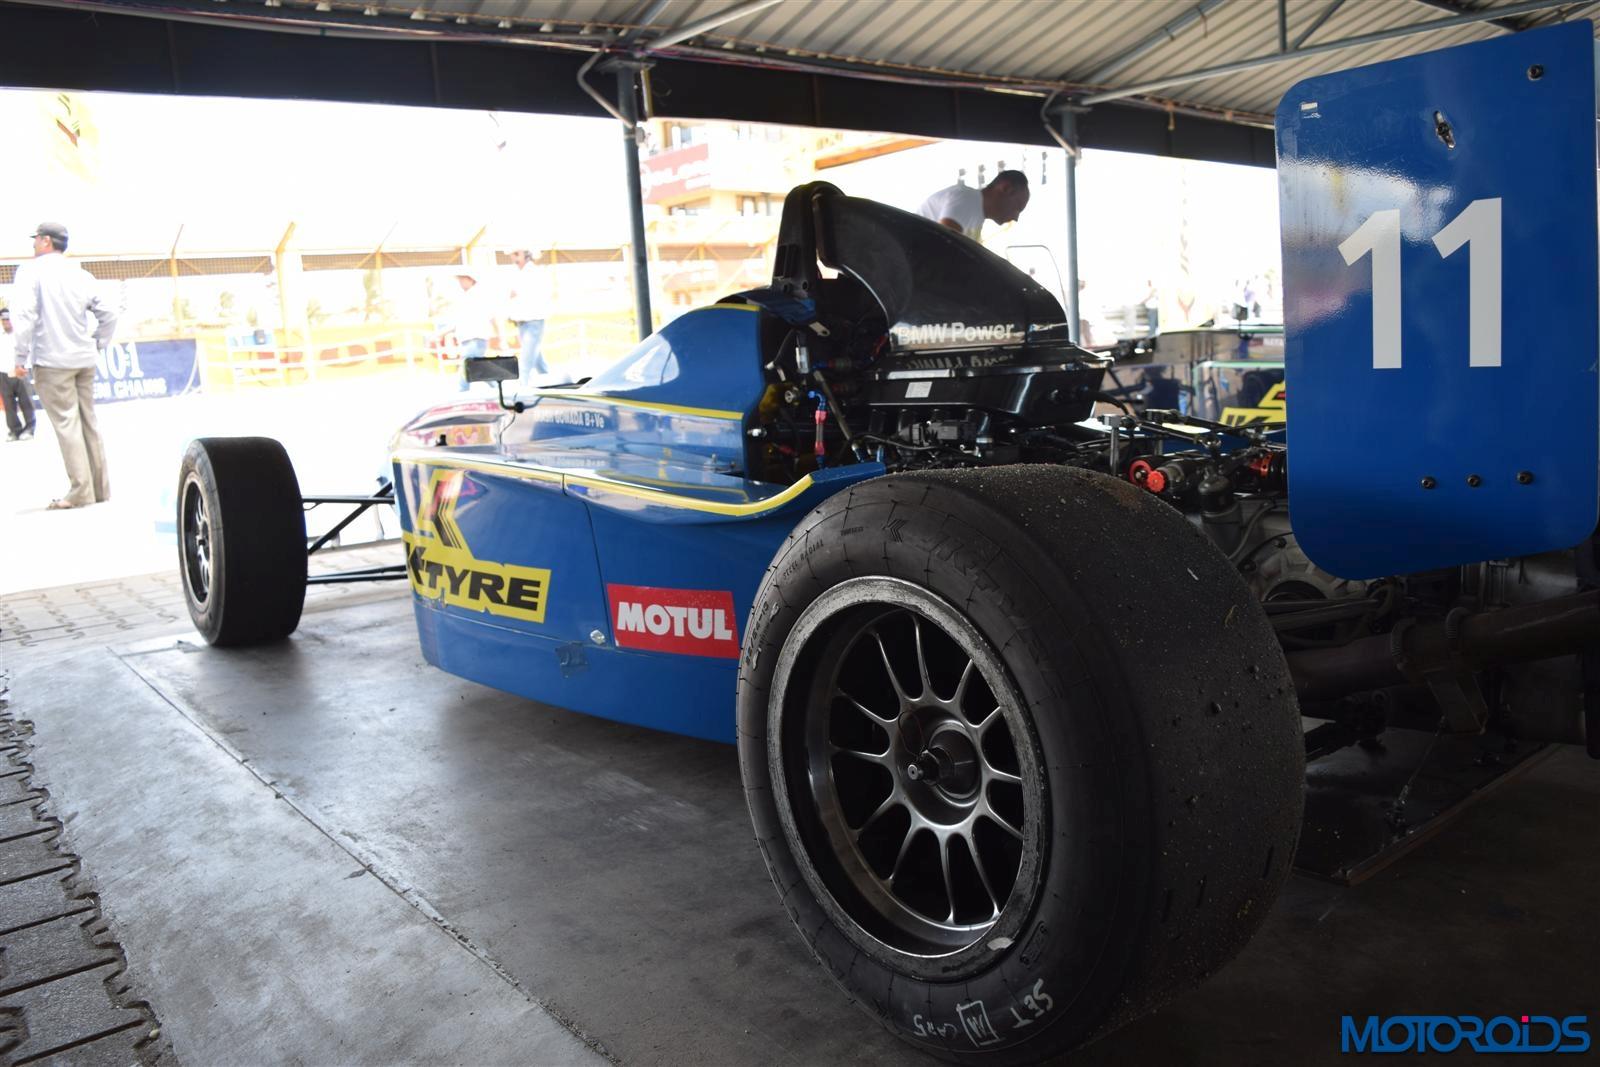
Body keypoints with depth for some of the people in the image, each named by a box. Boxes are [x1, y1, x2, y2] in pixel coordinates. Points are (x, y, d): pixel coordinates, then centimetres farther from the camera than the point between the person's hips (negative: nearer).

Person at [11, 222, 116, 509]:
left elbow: (24, 315, -14)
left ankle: (81, 492, -8)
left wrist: (22, 358, -11)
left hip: (52, 360, -6)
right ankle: (100, 488, 14)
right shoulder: (81, 274, 12)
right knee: (88, 422, 10)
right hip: (84, 360, 6)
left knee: (66, 423, -5)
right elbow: (108, 316, 14)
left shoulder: (31, 270, -5)